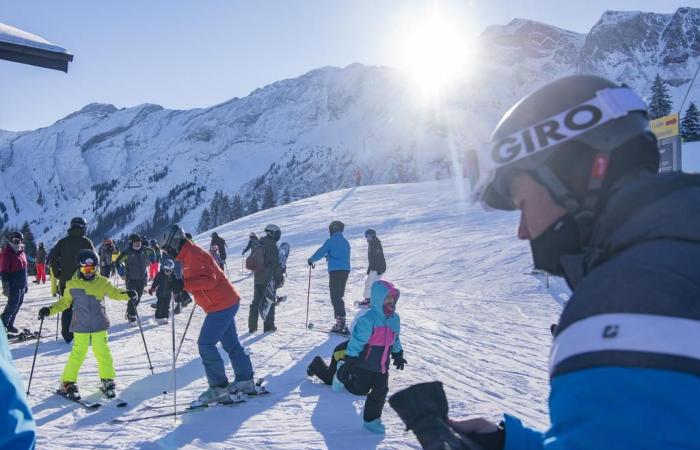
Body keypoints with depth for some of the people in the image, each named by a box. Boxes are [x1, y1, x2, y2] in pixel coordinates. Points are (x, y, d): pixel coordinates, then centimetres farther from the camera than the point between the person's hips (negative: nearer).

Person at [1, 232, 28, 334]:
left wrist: (26, 283, 19)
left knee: (17, 305, 11)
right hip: (13, 285, -8)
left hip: (22, 285, 8)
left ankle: (9, 324, 20)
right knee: (12, 305, -9)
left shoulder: (22, 252, 13)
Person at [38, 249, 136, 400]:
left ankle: (107, 380, 17)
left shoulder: (102, 282, 1)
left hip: (99, 325, 1)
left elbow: (114, 293, 10)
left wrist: (126, 295, -9)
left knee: (103, 352, 3)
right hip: (80, 326, -1)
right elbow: (64, 302, 10)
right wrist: (50, 310, -1)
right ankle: (68, 382, 12)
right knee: (78, 353, -2)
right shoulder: (72, 284, 0)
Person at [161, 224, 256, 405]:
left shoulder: (194, 255, -18)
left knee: (206, 344, -9)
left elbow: (209, 280, -28)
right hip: (227, 303, 11)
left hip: (221, 305, -11)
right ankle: (245, 382, 24)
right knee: (231, 343, 16)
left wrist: (184, 283, -32)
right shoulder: (188, 255, 15)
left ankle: (218, 387, -4)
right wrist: (185, 290, 14)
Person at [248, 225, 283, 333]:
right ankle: (268, 326, 3)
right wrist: (280, 278, -7)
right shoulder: (272, 246, -13)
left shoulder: (259, 245, 11)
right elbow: (276, 264, -15)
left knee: (256, 302, 13)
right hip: (268, 279, -7)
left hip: (257, 278, 7)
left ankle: (252, 326, 15)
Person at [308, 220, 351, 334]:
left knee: (335, 297, -6)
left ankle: (341, 322, -16)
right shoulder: (346, 242, 14)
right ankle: (341, 322, 21)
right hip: (345, 270, 7)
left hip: (335, 271, -7)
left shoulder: (330, 241, -6)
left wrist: (311, 260, 12)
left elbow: (320, 252, -7)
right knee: (339, 296, 17)